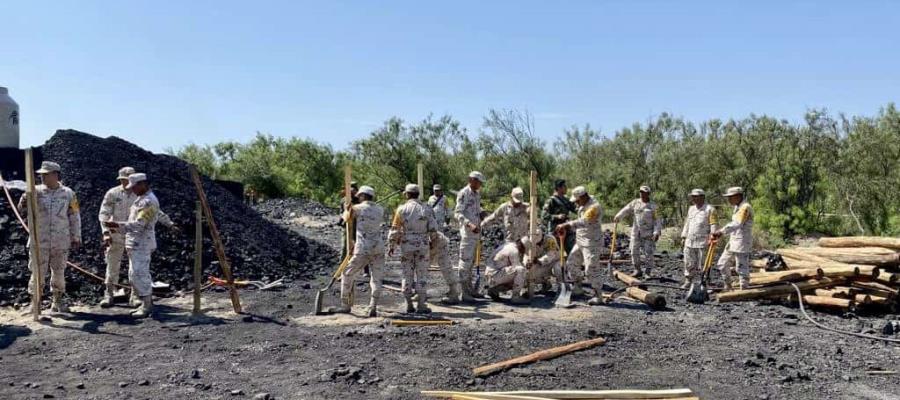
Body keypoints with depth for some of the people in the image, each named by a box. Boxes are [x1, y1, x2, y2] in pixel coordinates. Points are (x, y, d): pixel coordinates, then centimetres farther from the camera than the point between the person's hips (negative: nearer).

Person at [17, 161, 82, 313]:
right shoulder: (36, 191, 1)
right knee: (37, 272, 1)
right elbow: (22, 210, -5)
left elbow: (75, 217, 5)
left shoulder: (68, 194, 1)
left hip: (61, 242, 0)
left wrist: (76, 237, 5)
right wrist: (24, 202, -29)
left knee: (59, 272, 10)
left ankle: (58, 301, 23)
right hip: (39, 241, 0)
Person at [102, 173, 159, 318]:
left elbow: (139, 224, -24)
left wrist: (118, 225, -29)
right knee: (135, 275, 13)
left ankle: (147, 306, -3)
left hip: (141, 244, -10)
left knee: (139, 274, -9)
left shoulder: (149, 201, -16)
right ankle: (147, 304, 18)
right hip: (135, 243, 10)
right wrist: (118, 228, 18)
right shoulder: (141, 199, 17)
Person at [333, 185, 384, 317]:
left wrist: (347, 208, 39)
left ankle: (345, 305, 18)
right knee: (376, 279, 9)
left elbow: (346, 217, 18)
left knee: (347, 275, 13)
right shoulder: (380, 210, 9)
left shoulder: (357, 208, 0)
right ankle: (372, 308, -1)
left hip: (363, 250, -3)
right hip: (378, 249, 3)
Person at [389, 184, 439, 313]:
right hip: (422, 245, 0)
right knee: (421, 276, 5)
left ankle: (409, 305, 12)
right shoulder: (425, 209, -3)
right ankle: (421, 305, 5)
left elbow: (395, 229, -1)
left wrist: (392, 246, 8)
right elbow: (433, 228, -5)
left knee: (407, 276, 9)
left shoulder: (402, 209, -3)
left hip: (406, 246, 0)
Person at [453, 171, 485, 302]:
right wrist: (470, 224, -30)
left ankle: (470, 288, 24)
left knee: (471, 261, 15)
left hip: (476, 232, 9)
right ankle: (464, 292, -2)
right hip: (467, 232, -9)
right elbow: (457, 213, -17)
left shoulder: (477, 194, 16)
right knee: (465, 261, -5)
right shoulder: (463, 193, -10)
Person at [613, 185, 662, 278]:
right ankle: (637, 270, 17)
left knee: (648, 253, -1)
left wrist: (656, 232, -14)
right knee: (634, 252, 4)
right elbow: (626, 210, -4)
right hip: (636, 232, 3)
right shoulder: (635, 202, 6)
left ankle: (648, 272, 9)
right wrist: (618, 216, -21)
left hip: (648, 233, -3)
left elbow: (657, 221, -4)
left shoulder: (653, 206, -2)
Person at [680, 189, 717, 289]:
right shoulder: (691, 209, 16)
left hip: (702, 242, -6)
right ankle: (688, 281, 15)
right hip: (689, 242, 6)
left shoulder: (709, 209, -4)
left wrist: (712, 238, -20)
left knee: (702, 264, -2)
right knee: (689, 263, 7)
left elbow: (713, 225, -10)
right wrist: (684, 237, 16)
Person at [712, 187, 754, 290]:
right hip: (733, 242, 10)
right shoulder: (737, 207, 14)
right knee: (722, 264, 15)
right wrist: (721, 232, 8)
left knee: (742, 268, -4)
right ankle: (728, 287, 27)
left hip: (742, 243, -10)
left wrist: (721, 231, -36)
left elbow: (737, 224, -30)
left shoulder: (745, 207, -18)